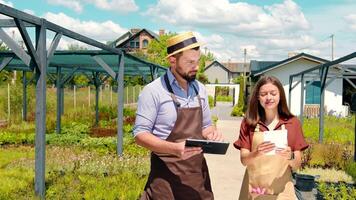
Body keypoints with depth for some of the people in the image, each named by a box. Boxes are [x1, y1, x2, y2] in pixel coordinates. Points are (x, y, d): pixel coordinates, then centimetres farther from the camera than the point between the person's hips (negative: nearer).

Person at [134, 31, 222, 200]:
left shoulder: (200, 90, 7)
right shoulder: (153, 91, -12)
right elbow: (140, 134, -12)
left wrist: (212, 133, -5)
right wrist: (174, 148, -25)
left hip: (198, 171, 5)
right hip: (166, 173, -5)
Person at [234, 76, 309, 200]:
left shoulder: (293, 123, -2)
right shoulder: (248, 122, -2)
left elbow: (297, 165, 0)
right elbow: (244, 160, -6)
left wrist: (290, 156, -20)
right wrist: (257, 153, -25)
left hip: (281, 190, 0)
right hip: (253, 189, 0)